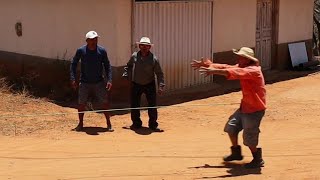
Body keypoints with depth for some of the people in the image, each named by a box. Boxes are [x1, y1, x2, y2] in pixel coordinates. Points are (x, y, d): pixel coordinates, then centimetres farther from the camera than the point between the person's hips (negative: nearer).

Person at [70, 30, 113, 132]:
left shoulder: (102, 51, -4)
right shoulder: (81, 51, -6)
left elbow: (107, 66, 2)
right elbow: (73, 64, 3)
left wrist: (109, 80, -7)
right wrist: (73, 79, -5)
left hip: (99, 82, 0)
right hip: (85, 83, 0)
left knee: (105, 103, -3)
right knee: (81, 104, 2)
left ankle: (108, 124, 10)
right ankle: (80, 124, 20)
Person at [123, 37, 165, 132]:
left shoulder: (153, 59, -12)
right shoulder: (134, 56, -5)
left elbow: (159, 73, -8)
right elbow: (128, 66, 16)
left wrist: (161, 86, -16)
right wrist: (126, 75, 6)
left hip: (149, 85, -2)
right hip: (136, 85, 2)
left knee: (152, 105, -2)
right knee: (134, 105, 4)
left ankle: (153, 125, 8)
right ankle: (136, 123, 19)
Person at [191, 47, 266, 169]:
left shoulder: (253, 70, -24)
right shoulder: (242, 67, 6)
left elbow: (235, 72, -38)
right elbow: (226, 67, 5)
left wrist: (214, 71, -46)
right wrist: (207, 65, -4)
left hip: (255, 109, -10)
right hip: (244, 107, 10)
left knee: (249, 138, -4)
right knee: (231, 127, 17)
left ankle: (258, 160, 17)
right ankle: (236, 153, 34)